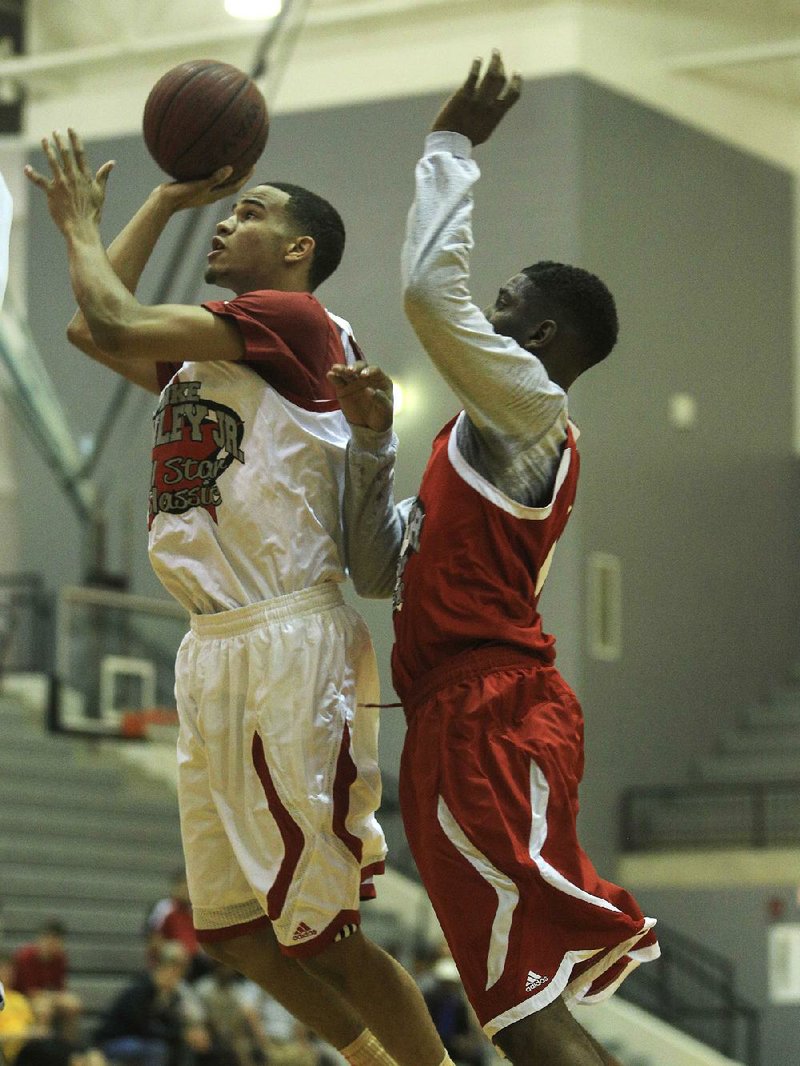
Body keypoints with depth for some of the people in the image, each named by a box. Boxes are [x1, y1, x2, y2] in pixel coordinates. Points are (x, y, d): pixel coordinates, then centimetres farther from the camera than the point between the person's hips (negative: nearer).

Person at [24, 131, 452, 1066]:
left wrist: (81, 226, 5)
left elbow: (113, 323, -13)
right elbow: (90, 331, 22)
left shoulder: (294, 321, -8)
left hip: (291, 646, -9)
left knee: (318, 935, -7)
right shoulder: (198, 356, 19)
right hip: (213, 649, 10)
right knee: (228, 927, 14)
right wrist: (164, 201, 22)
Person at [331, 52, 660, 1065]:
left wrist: (452, 147, -5)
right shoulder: (487, 449, 24)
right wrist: (371, 439, 12)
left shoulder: (529, 408, -4)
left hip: (490, 721, -10)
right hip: (463, 720, 10)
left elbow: (433, 289, -18)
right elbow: (382, 570, 23)